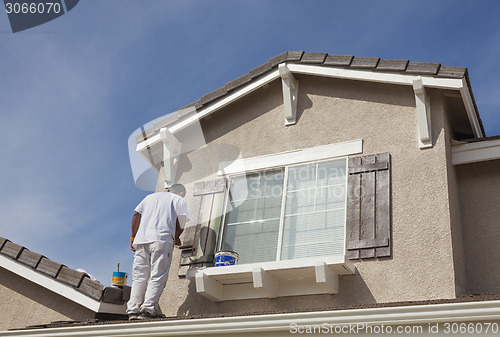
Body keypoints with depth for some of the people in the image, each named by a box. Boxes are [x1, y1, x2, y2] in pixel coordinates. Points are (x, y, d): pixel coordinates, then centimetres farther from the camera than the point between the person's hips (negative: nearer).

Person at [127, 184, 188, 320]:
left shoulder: (149, 197, 28)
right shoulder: (180, 200, 16)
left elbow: (136, 215, 18)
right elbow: (181, 222, 4)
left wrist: (133, 237, 17)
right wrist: (176, 237, 21)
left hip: (141, 239, 5)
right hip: (162, 240, -4)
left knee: (139, 276, 4)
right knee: (158, 277, -7)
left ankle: (133, 310, -3)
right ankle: (148, 309, -19)